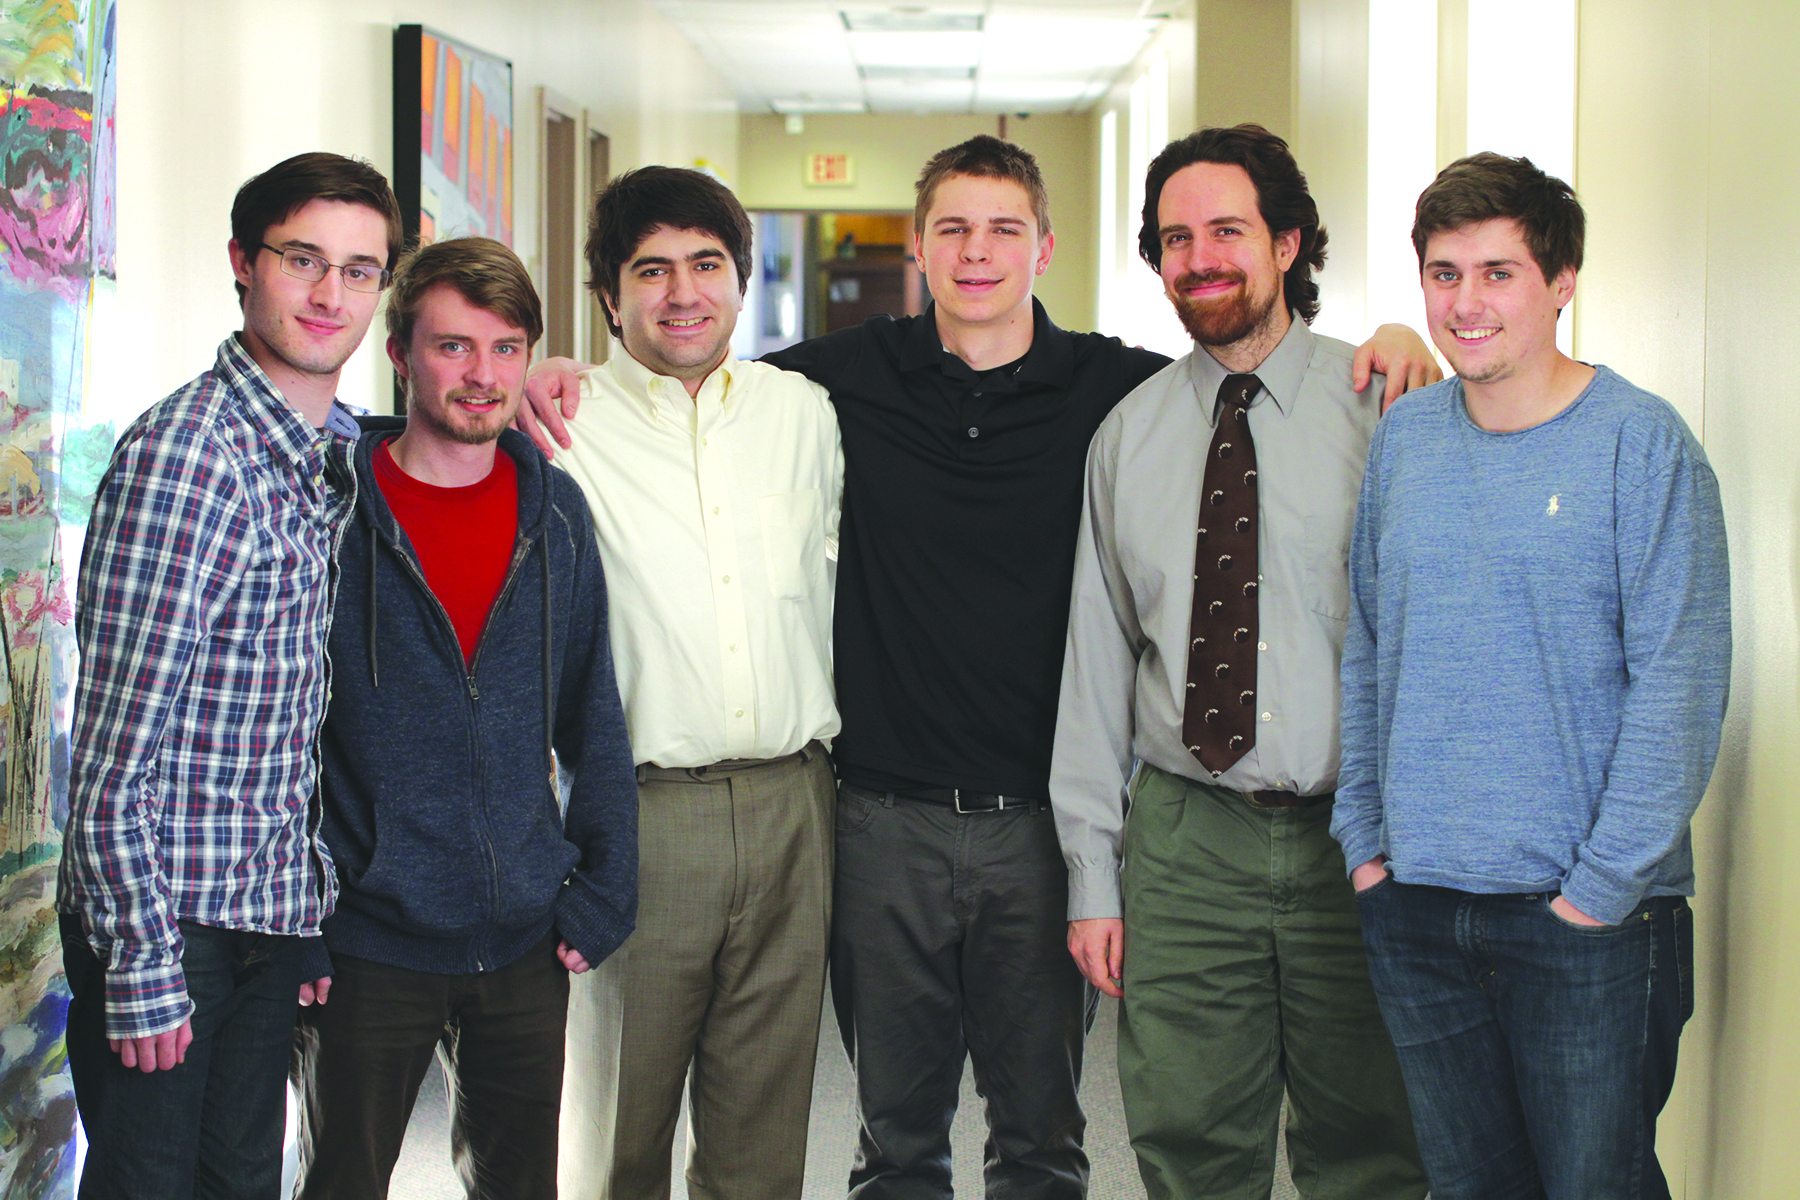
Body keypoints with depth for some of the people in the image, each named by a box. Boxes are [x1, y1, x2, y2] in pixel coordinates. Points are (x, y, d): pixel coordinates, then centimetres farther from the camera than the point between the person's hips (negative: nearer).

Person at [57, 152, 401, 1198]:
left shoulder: (345, 448, 6)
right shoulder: (182, 454, -18)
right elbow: (114, 749, -18)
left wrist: (315, 915, 14)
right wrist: (143, 972, -17)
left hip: (274, 909, 7)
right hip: (166, 915, -7)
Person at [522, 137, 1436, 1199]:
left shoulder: (1109, 386, 0)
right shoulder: (854, 375, 2)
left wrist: (1389, 340, -7)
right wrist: (565, 379, -1)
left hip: (1043, 818, 0)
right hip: (886, 819, 1)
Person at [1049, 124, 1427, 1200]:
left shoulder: (1383, 408, -1)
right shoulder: (1127, 436, 8)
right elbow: (1096, 657, 8)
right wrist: (1093, 874, 5)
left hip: (1355, 840, -2)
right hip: (1183, 841, 2)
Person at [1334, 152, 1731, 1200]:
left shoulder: (1640, 441, -8)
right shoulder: (1403, 438, 7)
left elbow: (1679, 682, -12)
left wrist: (1603, 884, -14)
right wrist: (1364, 837, 6)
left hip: (1588, 918, -4)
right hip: (1415, 904, 4)